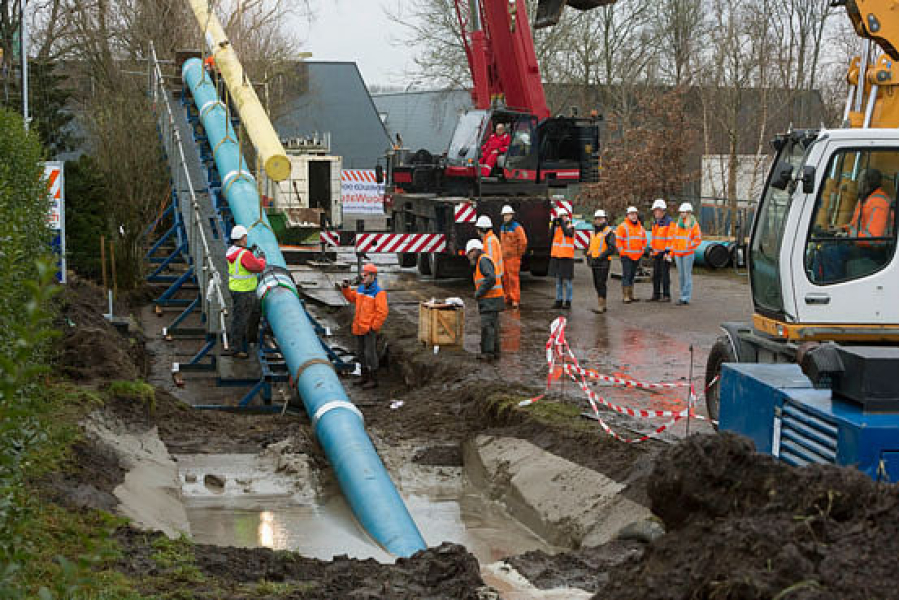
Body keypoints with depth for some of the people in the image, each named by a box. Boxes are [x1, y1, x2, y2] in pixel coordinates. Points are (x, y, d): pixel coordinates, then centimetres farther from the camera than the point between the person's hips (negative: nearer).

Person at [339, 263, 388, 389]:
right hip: (359, 327, 8)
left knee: (370, 353, -5)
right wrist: (345, 289, 12)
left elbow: (383, 312, -17)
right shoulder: (361, 289, 11)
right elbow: (351, 297, 30)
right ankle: (365, 376, 27)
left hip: (370, 329, -8)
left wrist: (374, 327, -17)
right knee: (361, 353, 15)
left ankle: (373, 379, 2)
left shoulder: (379, 292, -13)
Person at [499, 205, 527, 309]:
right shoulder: (502, 227, 14)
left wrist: (518, 254, -9)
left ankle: (516, 300, -8)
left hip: (513, 257, -8)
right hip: (504, 257, 8)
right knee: (505, 279, 10)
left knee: (513, 278, -10)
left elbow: (523, 242, -14)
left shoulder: (517, 227, -11)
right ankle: (508, 298, 19)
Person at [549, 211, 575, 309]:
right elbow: (551, 236, -1)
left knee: (566, 281, -3)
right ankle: (559, 301, 13)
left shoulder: (570, 227, -3)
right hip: (556, 257, 5)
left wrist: (562, 222, -18)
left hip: (566, 257, -5)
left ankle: (567, 302, 2)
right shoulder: (557, 227, 12)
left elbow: (567, 233, -24)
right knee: (558, 280, 9)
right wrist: (554, 224, -7)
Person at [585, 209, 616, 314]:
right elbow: (590, 246, 29)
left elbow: (612, 248, -16)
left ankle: (600, 306, -13)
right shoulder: (593, 233, 18)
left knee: (601, 284, -12)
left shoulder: (609, 232, -7)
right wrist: (588, 256, 11)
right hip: (594, 262, 8)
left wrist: (601, 257, -21)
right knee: (597, 284, 11)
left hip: (603, 262, -8)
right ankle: (603, 305, 19)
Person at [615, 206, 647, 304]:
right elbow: (618, 240, -8)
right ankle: (625, 296, -9)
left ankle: (630, 295, 18)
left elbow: (644, 240, 25)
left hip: (637, 256, 6)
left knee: (632, 276, 12)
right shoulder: (623, 226, -6)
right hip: (626, 256, -6)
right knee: (626, 276, -9)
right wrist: (622, 251, -12)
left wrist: (642, 250, 13)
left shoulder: (640, 228, 14)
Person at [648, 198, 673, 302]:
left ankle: (666, 296, -3)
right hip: (656, 253, 8)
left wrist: (667, 252, -19)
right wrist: (651, 249, 15)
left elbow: (670, 238, -15)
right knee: (656, 275, 11)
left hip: (665, 253, -8)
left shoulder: (669, 222, -12)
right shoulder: (655, 222, 13)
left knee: (665, 274, -7)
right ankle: (656, 295, 18)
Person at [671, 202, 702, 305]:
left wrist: (688, 247, -9)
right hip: (678, 253, 6)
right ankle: (684, 296, 14)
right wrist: (672, 250, 11)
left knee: (687, 275, -6)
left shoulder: (694, 224, -2)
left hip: (688, 254, -6)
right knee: (680, 275, 7)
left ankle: (685, 298, -7)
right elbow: (674, 238, 17)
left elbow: (698, 238, -4)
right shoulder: (678, 223, 13)